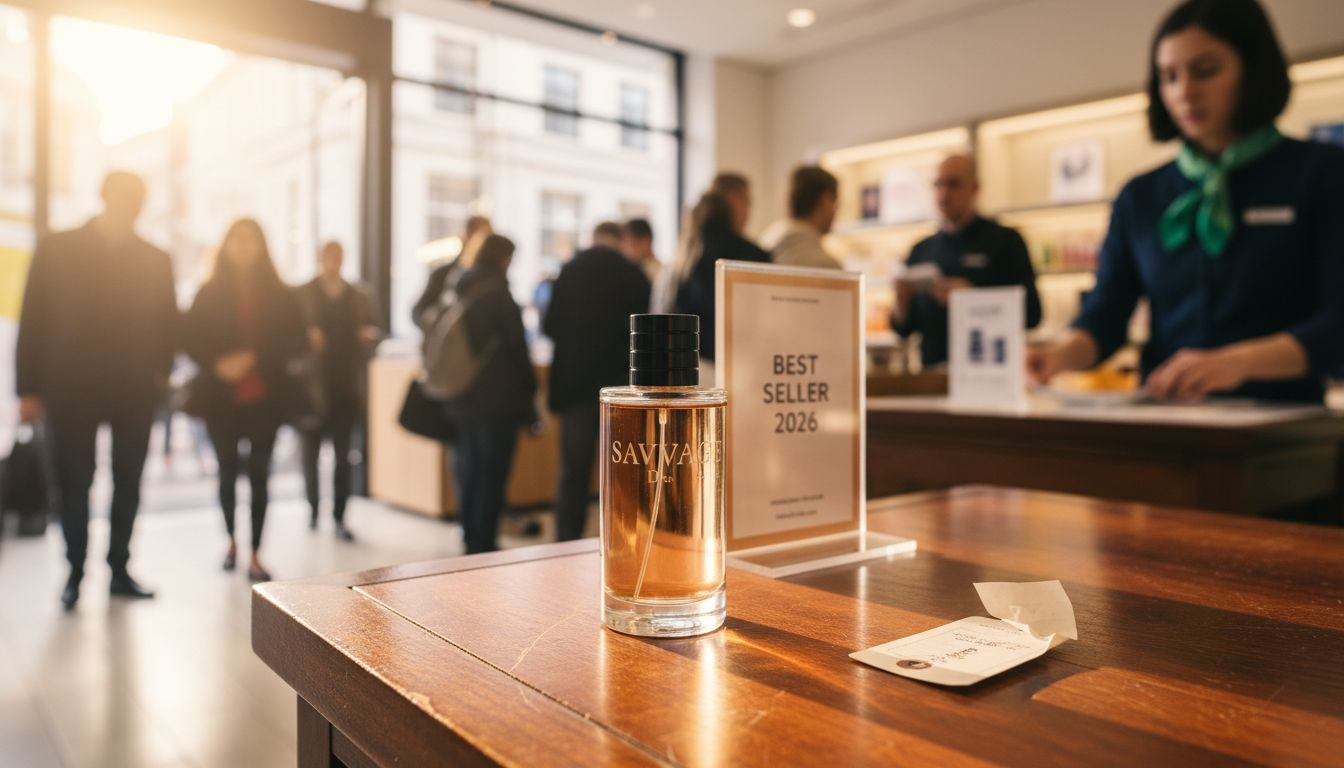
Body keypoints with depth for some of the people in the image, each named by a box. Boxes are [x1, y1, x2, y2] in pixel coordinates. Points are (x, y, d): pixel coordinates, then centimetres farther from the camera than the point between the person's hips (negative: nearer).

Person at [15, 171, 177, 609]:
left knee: (128, 483, 6)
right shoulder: (57, 249, 3)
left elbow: (167, 323, 11)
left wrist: (161, 371, -4)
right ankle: (74, 573, 16)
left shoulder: (156, 260, 8)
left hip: (135, 391, 2)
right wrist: (30, 388, -3)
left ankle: (119, 570, 16)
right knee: (73, 484, 4)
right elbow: (33, 320, 1)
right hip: (71, 388, -1)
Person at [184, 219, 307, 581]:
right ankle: (231, 541, 31)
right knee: (228, 472, 10)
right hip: (221, 397, 1)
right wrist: (217, 364, -16)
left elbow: (297, 340, -2)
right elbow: (193, 339, 3)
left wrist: (254, 357, -14)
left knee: (259, 474, -2)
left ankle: (255, 555, 3)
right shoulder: (210, 292, 4)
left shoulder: (278, 293, 3)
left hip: (266, 397, -1)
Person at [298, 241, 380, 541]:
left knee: (343, 454, 0)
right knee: (310, 450, 7)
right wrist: (306, 336, -22)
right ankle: (313, 508, 26)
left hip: (347, 386, 1)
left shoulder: (359, 296, 13)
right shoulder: (302, 294, 4)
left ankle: (339, 517, 4)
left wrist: (371, 333, -9)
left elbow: (375, 329, 12)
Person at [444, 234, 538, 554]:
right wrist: (529, 394, -3)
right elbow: (516, 346, -10)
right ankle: (484, 546, 2)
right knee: (492, 474, -1)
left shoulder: (459, 290, 10)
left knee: (468, 470, 15)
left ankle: (471, 540, 24)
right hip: (496, 398, -7)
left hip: (461, 398, 7)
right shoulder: (497, 292, -12)